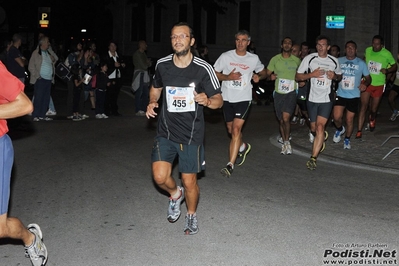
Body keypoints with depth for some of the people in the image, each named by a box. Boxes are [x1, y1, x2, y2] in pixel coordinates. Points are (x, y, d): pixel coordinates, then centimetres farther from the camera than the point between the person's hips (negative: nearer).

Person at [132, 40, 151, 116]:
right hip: (139, 74, -9)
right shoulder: (137, 54, -9)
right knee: (139, 93, -8)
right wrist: (147, 63, 7)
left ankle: (143, 110, 12)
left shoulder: (143, 54, 18)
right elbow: (144, 66, -13)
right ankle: (138, 111, -5)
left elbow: (149, 64, 15)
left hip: (145, 75, 9)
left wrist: (148, 62, -6)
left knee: (145, 93, 7)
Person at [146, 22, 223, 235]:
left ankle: (192, 215, 35)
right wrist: (152, 102, -3)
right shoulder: (162, 65, -3)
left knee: (189, 182, 5)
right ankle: (175, 194, 26)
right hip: (166, 132, 2)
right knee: (160, 177, -10)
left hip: (192, 135, -2)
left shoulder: (203, 69, -12)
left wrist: (207, 101, -28)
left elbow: (219, 101, -5)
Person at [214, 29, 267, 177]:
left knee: (236, 129, -16)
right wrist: (228, 77, -17)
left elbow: (263, 72, 18)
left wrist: (259, 77, -5)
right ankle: (243, 146, 49)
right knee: (231, 130, 16)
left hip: (244, 98, -2)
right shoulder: (226, 56, -2)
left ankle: (230, 165, -15)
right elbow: (214, 74, 0)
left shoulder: (254, 59, 2)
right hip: (227, 98, 2)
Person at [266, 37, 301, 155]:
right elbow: (267, 73, 6)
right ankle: (284, 142, 25)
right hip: (278, 93, 2)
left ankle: (287, 142, -1)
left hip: (291, 93, -2)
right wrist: (270, 76, -16)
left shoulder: (297, 60, 3)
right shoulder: (275, 59, 3)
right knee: (281, 120, 9)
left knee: (286, 118, -17)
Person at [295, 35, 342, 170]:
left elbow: (340, 76, 20)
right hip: (312, 98, 1)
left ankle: (313, 158, -14)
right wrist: (312, 74, -17)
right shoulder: (309, 58, -2)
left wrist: (335, 76, -4)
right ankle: (322, 137, 50)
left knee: (320, 127, -16)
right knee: (313, 128, 12)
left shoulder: (334, 61, 4)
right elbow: (297, 76, -1)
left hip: (326, 99, -1)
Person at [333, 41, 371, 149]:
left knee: (349, 120, 4)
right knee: (337, 117, -12)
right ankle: (340, 129, 22)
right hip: (340, 94, 1)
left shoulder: (361, 63, 1)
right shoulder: (339, 61, 2)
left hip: (354, 96, 0)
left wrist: (365, 84, -14)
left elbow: (368, 77, 8)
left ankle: (347, 139, 27)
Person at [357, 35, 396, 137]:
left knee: (373, 109, 11)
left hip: (379, 84, 0)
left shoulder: (387, 54, -10)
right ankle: (359, 131, -9)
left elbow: (394, 66, 2)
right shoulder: (368, 50, -3)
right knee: (363, 107, -10)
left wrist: (387, 70, -18)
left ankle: (372, 119, 48)